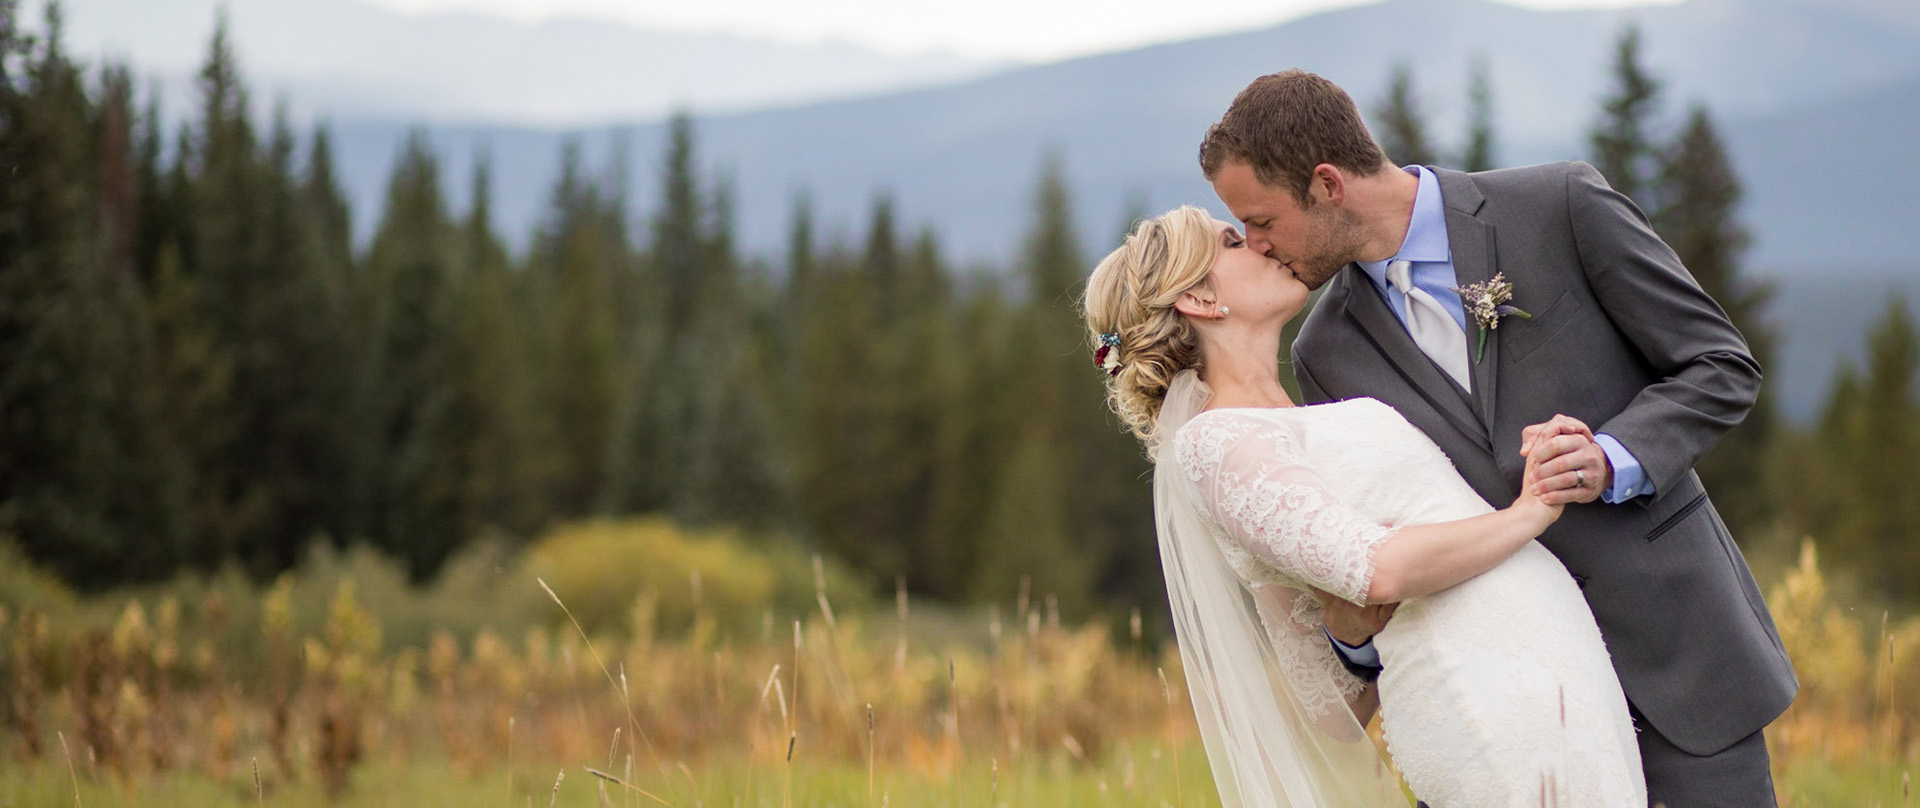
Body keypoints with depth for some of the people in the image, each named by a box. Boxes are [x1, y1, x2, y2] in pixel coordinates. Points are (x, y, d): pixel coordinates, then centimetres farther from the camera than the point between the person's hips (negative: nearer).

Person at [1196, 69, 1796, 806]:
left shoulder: (1561, 207, -9)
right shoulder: (1329, 352, 3)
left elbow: (1721, 366, -4)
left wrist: (1612, 461, -22)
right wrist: (1354, 630, -15)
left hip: (1675, 649, -3)